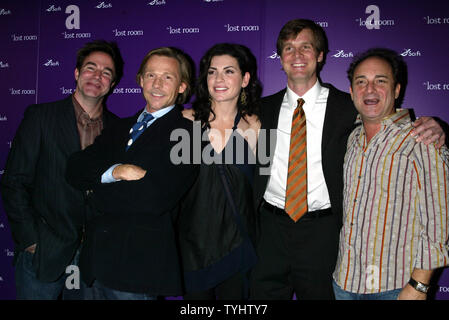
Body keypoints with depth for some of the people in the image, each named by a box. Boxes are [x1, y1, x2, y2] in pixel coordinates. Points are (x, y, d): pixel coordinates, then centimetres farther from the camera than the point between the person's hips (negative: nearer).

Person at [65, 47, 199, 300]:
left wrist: (98, 193, -7)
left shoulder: (187, 131, -9)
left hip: (139, 262, -6)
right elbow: (75, 169, 3)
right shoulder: (123, 127, 14)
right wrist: (114, 171, -17)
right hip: (99, 254, 6)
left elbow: (157, 198, -20)